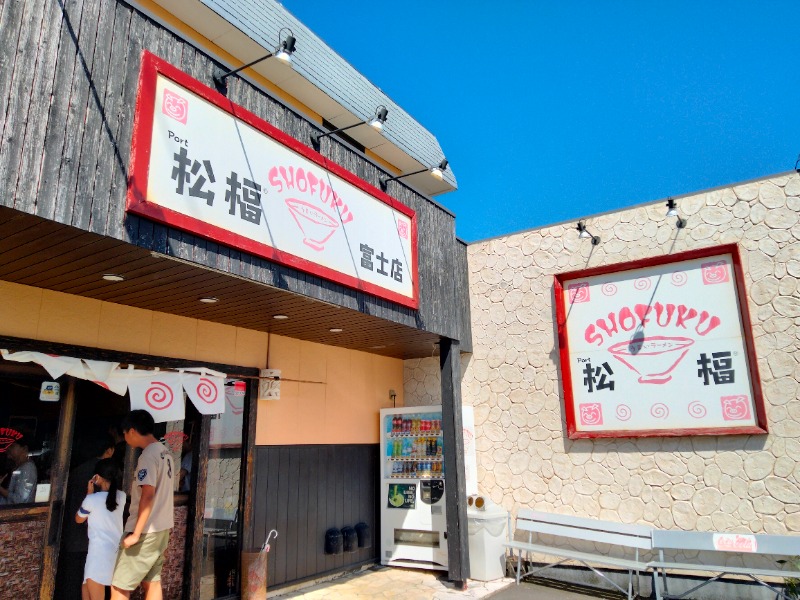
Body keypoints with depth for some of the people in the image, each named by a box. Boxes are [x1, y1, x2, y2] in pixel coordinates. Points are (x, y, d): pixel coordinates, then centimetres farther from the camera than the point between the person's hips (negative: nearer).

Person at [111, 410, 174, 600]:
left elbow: (148, 495, -23)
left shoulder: (148, 456, -17)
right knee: (152, 582, 14)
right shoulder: (165, 452, 10)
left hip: (146, 531, -9)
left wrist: (136, 533, -21)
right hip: (161, 528, 9)